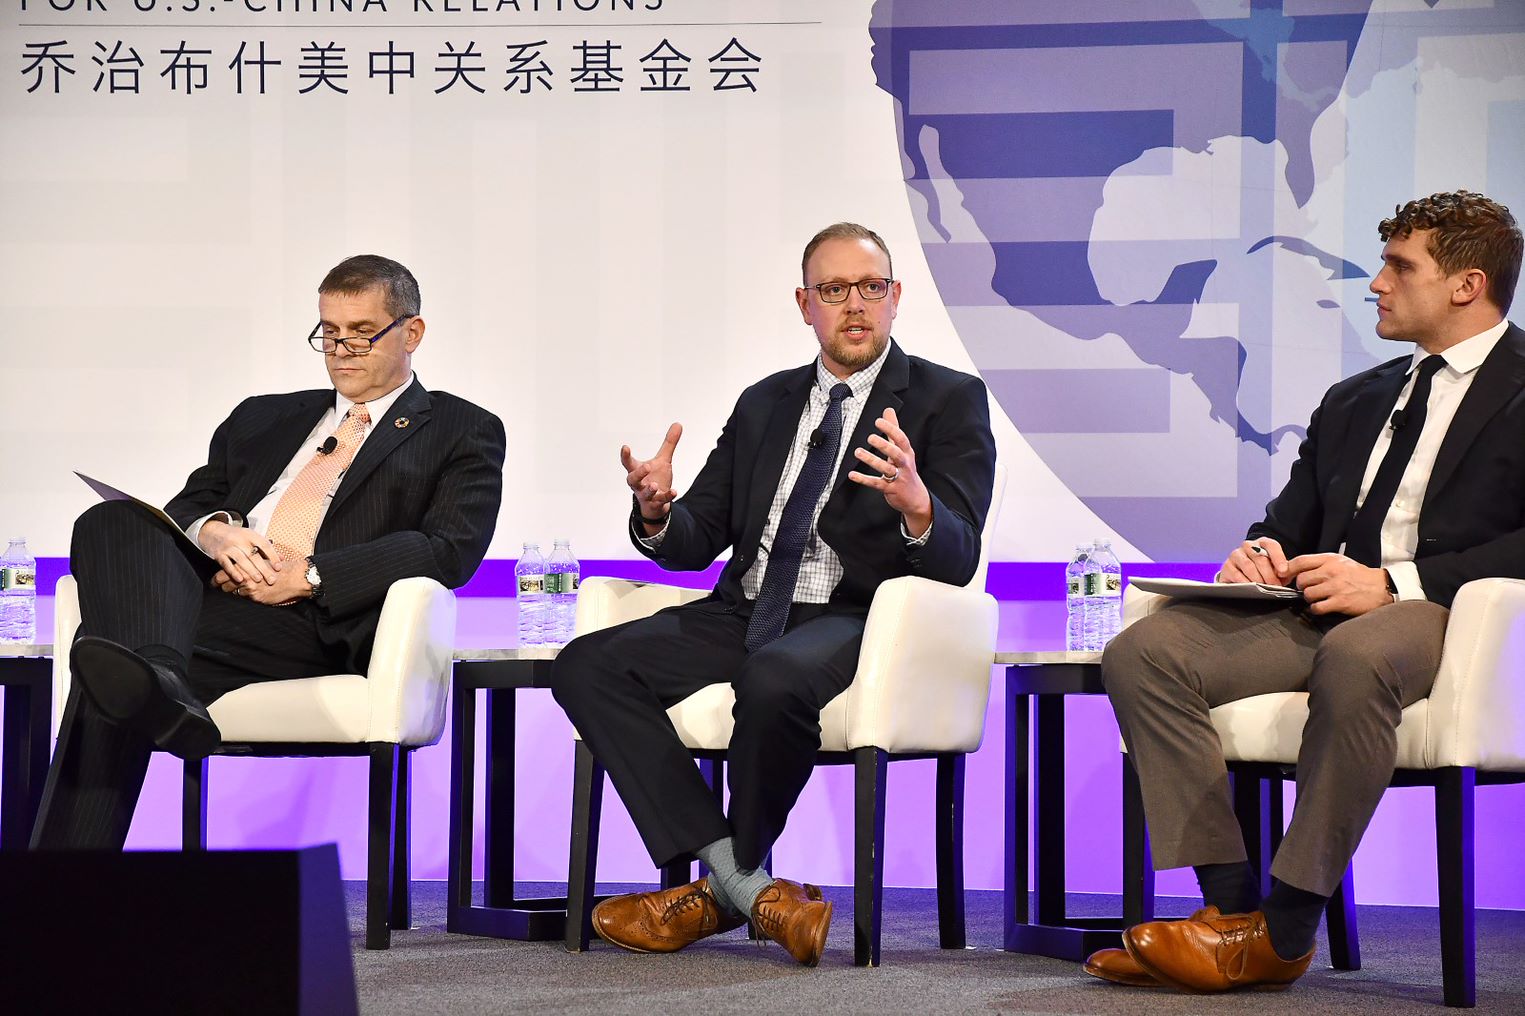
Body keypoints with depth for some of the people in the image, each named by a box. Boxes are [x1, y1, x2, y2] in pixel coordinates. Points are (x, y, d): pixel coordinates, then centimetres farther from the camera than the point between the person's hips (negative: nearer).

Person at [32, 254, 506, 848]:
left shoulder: (462, 433, 14)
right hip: (201, 594, 5)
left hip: (317, 625, -5)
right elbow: (189, 506, 22)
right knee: (113, 523, -31)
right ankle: (155, 678, -53)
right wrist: (216, 531, -6)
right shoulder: (263, 418, 31)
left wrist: (309, 575, -13)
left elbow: (451, 550, -3)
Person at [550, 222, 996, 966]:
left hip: (856, 622, -6)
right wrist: (657, 513, -10)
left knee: (773, 678, -39)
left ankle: (727, 886, -12)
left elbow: (958, 560, -9)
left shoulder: (950, 400, 3)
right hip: (746, 616, 6)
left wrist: (917, 508, -33)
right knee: (585, 666, -17)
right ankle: (749, 888, -23)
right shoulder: (764, 404, 19)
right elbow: (695, 543, 15)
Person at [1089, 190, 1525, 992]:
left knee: (1352, 658, -42)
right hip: (1319, 607, 7)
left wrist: (1392, 584, -19)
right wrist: (1260, 553, 2)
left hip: (1443, 612, -7)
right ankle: (1231, 904, -21)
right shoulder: (1353, 401, 28)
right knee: (1142, 653, -17)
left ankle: (1282, 930, -32)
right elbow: (1290, 519, 28)